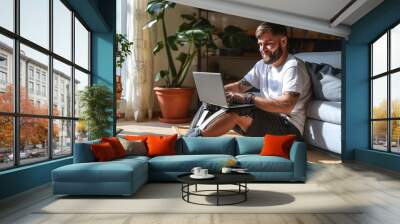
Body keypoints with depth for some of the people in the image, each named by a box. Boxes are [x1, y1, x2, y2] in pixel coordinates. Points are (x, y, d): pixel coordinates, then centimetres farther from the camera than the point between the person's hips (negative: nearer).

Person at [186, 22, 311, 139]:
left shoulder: (293, 67, -13)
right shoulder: (262, 65, 11)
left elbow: (286, 106, -26)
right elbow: (240, 86, 13)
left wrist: (248, 98, -27)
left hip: (289, 128, -7)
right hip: (268, 120, 7)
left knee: (237, 112, -26)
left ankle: (200, 136, -11)